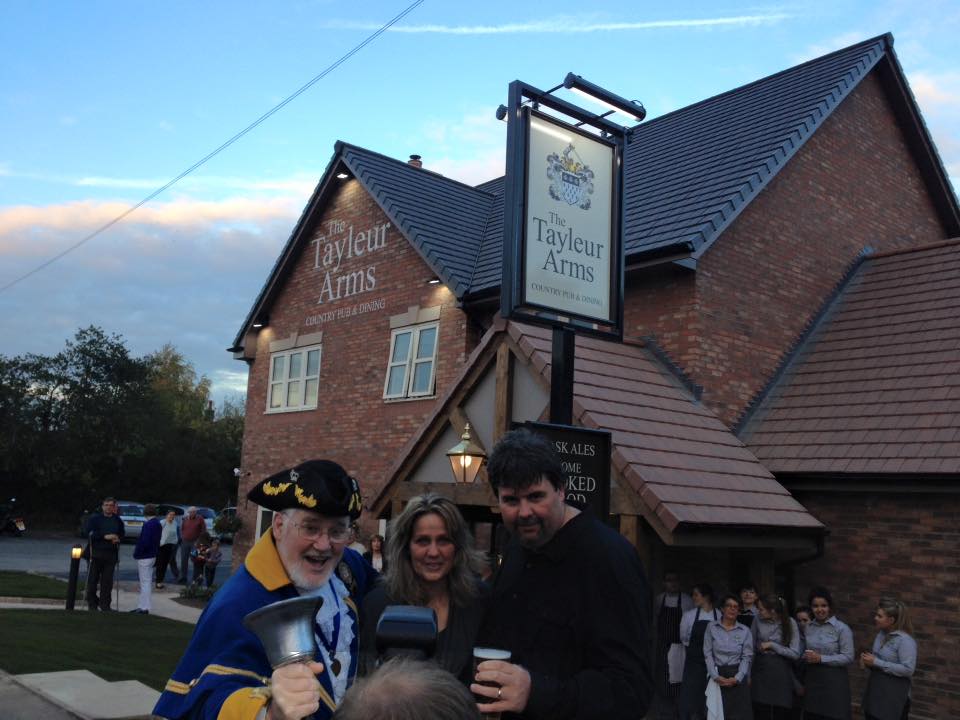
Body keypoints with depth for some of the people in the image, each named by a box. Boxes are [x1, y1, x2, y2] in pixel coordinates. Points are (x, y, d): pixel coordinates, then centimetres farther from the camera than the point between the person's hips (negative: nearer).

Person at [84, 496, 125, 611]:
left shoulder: (118, 520, 11)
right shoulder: (94, 519, 1)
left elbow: (122, 533, 20)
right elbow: (90, 533, -10)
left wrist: (118, 539, -3)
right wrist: (105, 536, -18)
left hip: (111, 553, 2)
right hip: (96, 553, -2)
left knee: (107, 580, 3)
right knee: (93, 578, 2)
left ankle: (105, 604, 11)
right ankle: (92, 602, 15)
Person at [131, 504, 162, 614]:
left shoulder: (148, 524, -19)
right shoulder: (157, 523, 11)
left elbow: (144, 542, -24)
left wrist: (137, 553, -13)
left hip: (145, 557, -10)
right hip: (152, 555, 10)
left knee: (145, 582, -4)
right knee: (147, 582, 16)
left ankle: (144, 607, 1)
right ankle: (141, 606, 25)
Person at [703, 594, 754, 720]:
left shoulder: (745, 631, 4)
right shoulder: (711, 627, 2)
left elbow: (747, 657, 1)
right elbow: (708, 654, 0)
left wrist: (737, 678, -11)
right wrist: (716, 676, -11)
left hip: (737, 678, 1)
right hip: (717, 677, 0)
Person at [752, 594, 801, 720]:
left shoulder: (789, 623, -5)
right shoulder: (758, 620, -1)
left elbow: (795, 653, -7)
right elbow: (752, 648, 7)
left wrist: (772, 645, -11)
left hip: (781, 673, -1)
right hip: (761, 671, 1)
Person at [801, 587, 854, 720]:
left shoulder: (842, 628, -8)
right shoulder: (809, 627, 10)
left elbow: (848, 657, -12)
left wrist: (821, 659, -16)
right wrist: (804, 682, 12)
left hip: (833, 682, -5)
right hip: (812, 680, 5)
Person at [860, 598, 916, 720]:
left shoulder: (905, 640, -18)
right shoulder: (881, 634, 6)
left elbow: (908, 669, -24)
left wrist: (876, 662, -23)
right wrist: (867, 659, -2)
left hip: (893, 697, -8)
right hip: (875, 691, 8)